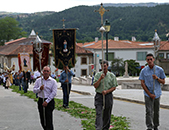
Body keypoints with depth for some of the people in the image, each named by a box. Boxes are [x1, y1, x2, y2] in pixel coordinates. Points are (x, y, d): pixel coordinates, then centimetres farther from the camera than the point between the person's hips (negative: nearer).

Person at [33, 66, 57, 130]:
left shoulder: (53, 81, -3)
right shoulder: (38, 80, 8)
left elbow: (54, 93, -9)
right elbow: (34, 90, 7)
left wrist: (47, 101, -15)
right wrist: (39, 89, -15)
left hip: (49, 101, -4)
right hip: (41, 101, 4)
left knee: (49, 120, -7)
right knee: (42, 119, 9)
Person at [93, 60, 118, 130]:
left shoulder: (112, 75, 3)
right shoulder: (97, 75, 3)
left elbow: (114, 87, 2)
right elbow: (95, 86, -4)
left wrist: (106, 91, -13)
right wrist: (100, 79, -17)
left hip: (108, 96, 1)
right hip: (99, 96, -1)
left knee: (107, 114, 9)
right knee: (99, 113, -11)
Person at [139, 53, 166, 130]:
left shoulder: (159, 70, 0)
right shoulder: (143, 71, -2)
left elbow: (163, 82, 4)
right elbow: (142, 83, -4)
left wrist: (157, 78, -17)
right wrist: (150, 94, -10)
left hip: (157, 94, 2)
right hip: (148, 94, -2)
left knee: (156, 111, 11)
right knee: (149, 112, -9)